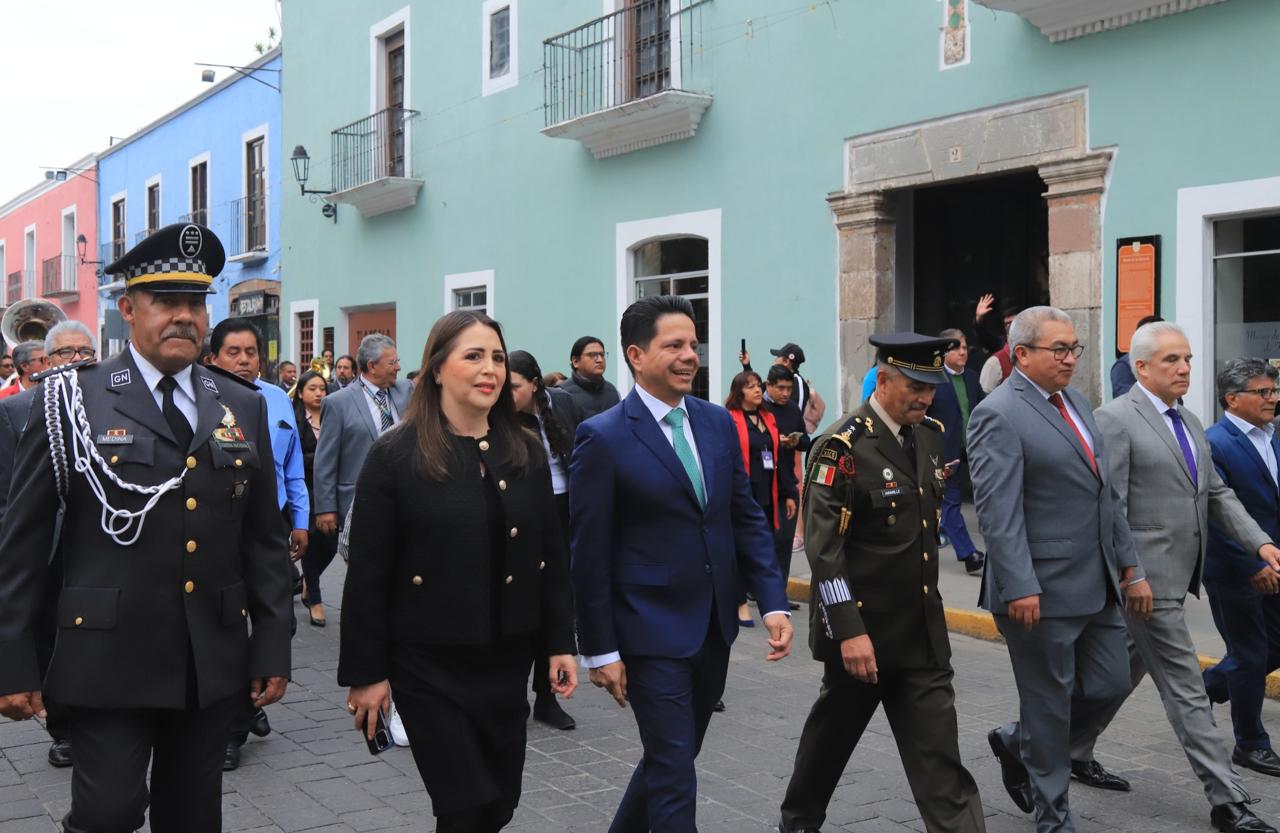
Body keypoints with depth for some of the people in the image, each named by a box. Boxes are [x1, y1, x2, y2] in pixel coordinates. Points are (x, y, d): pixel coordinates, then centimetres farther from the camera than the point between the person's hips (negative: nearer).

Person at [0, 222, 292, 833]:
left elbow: (264, 541, 10)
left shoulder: (242, 409, 8)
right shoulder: (74, 401, -3)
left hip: (214, 663, 4)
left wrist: (273, 647, 6)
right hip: (108, 663, -4)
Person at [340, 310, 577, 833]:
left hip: (507, 658, 5)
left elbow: (551, 556, 9)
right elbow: (367, 575, -7)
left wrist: (558, 643, 6)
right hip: (429, 662, -4)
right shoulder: (396, 456, -8)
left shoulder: (526, 453, 5)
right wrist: (366, 672, -8)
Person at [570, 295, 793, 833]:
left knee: (673, 756, 20)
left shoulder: (718, 423, 5)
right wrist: (600, 650, -10)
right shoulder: (603, 438, -12)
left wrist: (774, 602, -1)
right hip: (651, 633, -6)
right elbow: (589, 553, -11)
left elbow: (746, 518, 9)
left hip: (714, 627, 6)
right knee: (674, 776, -2)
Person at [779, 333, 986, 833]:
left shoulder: (929, 435, 5)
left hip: (923, 627, 5)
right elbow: (823, 547, -21)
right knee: (834, 730, 15)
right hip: (862, 626, -5)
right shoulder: (843, 447, -17)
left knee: (937, 748, 3)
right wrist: (849, 631, -24)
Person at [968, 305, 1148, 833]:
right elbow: (998, 512, -20)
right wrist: (1020, 589, -25)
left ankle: (1018, 743, 34)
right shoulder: (998, 415, -14)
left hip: (1096, 585, 8)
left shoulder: (1075, 402, 13)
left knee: (1110, 684, 13)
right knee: (1049, 703, 5)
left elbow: (1105, 493, 16)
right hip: (1041, 590, -8)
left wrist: (1129, 565, 14)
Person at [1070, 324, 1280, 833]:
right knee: (1186, 691, -2)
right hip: (1146, 580, -9)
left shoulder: (1190, 423, 14)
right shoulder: (1115, 420, -13)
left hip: (1176, 577, 9)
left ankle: (1075, 752, 34)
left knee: (1125, 671, 19)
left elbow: (1216, 493, 14)